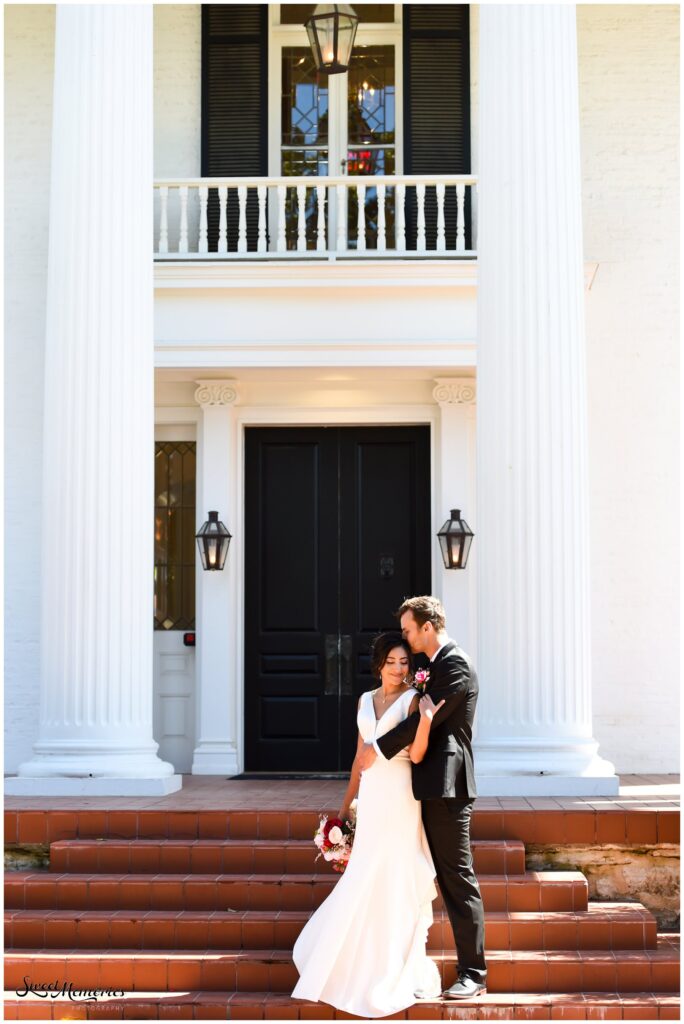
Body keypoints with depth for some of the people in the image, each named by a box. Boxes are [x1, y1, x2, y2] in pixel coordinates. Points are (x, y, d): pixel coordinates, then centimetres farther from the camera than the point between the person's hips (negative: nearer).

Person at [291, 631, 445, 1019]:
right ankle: (363, 970, 23)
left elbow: (416, 755, -17)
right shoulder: (366, 700, 12)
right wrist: (346, 804, 20)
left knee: (394, 880, -2)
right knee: (365, 882, 9)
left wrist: (427, 719, -33)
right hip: (371, 797, 6)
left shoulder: (413, 699, -5)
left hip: (399, 798, -5)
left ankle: (397, 973, 9)